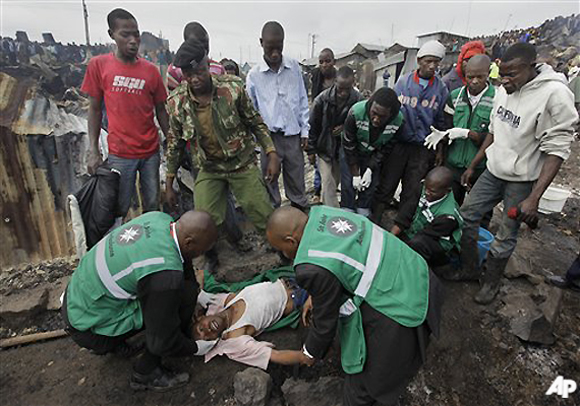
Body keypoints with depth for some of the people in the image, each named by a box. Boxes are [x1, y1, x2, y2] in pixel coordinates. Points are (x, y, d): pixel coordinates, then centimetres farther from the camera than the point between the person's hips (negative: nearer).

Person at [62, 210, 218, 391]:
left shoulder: (160, 218, -10)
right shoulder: (166, 274, -32)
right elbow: (162, 343, -19)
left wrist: (200, 295, 16)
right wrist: (196, 349, -1)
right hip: (89, 326, -8)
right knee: (184, 294, -17)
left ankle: (114, 343, 21)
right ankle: (146, 373, 2)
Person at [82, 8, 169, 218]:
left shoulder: (150, 69, 5)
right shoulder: (98, 65, 2)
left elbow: (160, 110, 9)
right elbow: (95, 109, 5)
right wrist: (93, 151, 0)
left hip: (151, 150, 2)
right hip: (120, 153, -1)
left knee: (152, 206, 8)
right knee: (119, 208, 5)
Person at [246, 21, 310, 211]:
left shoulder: (294, 68, 2)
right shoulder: (254, 75, -2)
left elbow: (303, 101, 8)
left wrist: (305, 130, 5)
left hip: (293, 135, 1)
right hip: (268, 136, -1)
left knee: (296, 180, 11)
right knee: (269, 180, 9)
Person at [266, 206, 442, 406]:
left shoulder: (313, 267, -27)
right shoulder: (321, 213, -4)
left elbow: (325, 320, -10)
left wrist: (311, 352, 11)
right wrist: (313, 297, 21)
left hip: (400, 310, -9)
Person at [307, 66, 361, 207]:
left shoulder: (358, 99, -14)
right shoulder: (322, 99, -17)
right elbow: (312, 126, -8)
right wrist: (311, 150, -5)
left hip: (344, 149, 3)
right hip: (324, 148, -2)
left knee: (335, 182, 16)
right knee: (328, 183, -5)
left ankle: (325, 205, 39)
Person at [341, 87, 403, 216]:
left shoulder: (398, 121, -28)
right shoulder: (356, 113, -34)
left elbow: (386, 149, -11)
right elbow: (349, 146, -23)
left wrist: (370, 170, -16)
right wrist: (355, 174, -18)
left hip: (373, 154, 2)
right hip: (351, 152, -2)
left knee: (370, 185, 3)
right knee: (348, 184, -3)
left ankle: (363, 217, 23)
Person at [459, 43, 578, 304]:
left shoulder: (555, 94, -20)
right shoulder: (503, 91, 0)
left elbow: (556, 150, -19)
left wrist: (534, 198, -24)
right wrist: (472, 166, 13)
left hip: (522, 180, -6)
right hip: (493, 171, 6)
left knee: (505, 238, 4)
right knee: (466, 216, 9)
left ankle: (491, 282, 27)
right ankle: (469, 268, 29)